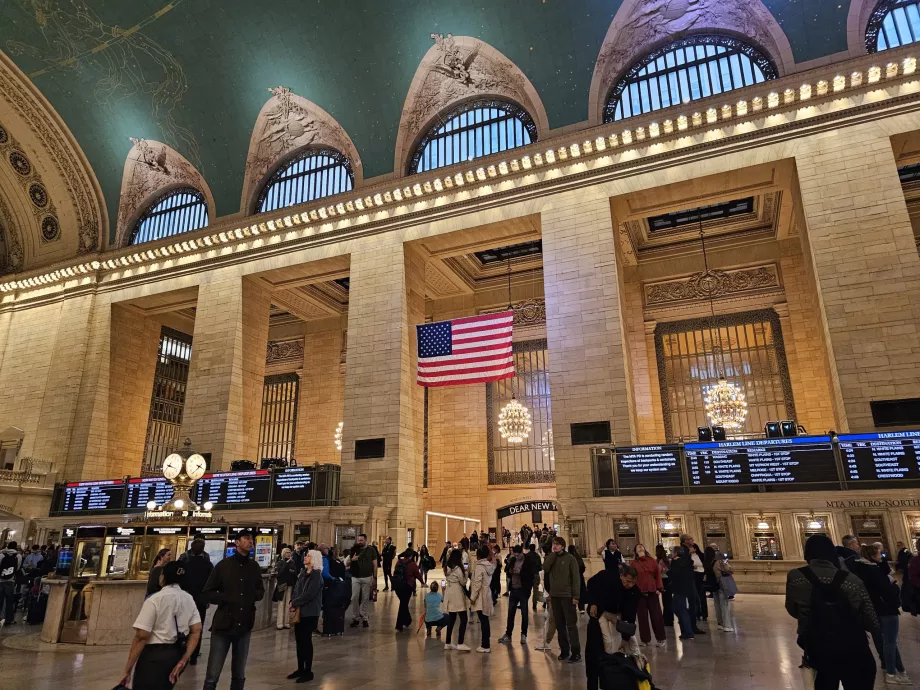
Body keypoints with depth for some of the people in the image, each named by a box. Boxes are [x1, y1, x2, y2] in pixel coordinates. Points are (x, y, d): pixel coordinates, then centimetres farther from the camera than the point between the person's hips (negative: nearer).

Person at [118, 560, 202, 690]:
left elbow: (141, 637, -16)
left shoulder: (154, 599, -12)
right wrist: (184, 660, -1)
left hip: (155, 655, -6)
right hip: (177, 654, 6)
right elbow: (196, 631, -1)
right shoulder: (189, 599, 5)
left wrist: (127, 670, -11)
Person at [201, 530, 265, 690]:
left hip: (244, 625, 3)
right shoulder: (224, 565, -5)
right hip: (223, 624, -3)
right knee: (212, 677, -1)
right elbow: (207, 592, -2)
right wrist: (226, 598, -14)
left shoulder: (254, 566, 3)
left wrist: (253, 596, -5)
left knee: (239, 676, 15)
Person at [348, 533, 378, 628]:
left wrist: (375, 578, -6)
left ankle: (364, 618, 14)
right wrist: (352, 559, -13)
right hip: (355, 577, 2)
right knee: (354, 598, -1)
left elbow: (375, 564, 0)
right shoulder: (354, 549, 3)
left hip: (367, 578, -1)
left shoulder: (371, 550, -2)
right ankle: (355, 618, 9)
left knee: (365, 599, 5)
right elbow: (347, 564, 9)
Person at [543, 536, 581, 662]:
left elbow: (576, 577, -7)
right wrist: (552, 553, -10)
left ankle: (576, 652, -1)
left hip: (567, 596, -5)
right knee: (559, 625, 9)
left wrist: (576, 596, -13)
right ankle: (564, 650, 17)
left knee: (571, 624, -4)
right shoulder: (551, 558, 9)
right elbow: (545, 568, -11)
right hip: (554, 596, 5)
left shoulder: (570, 558, -5)